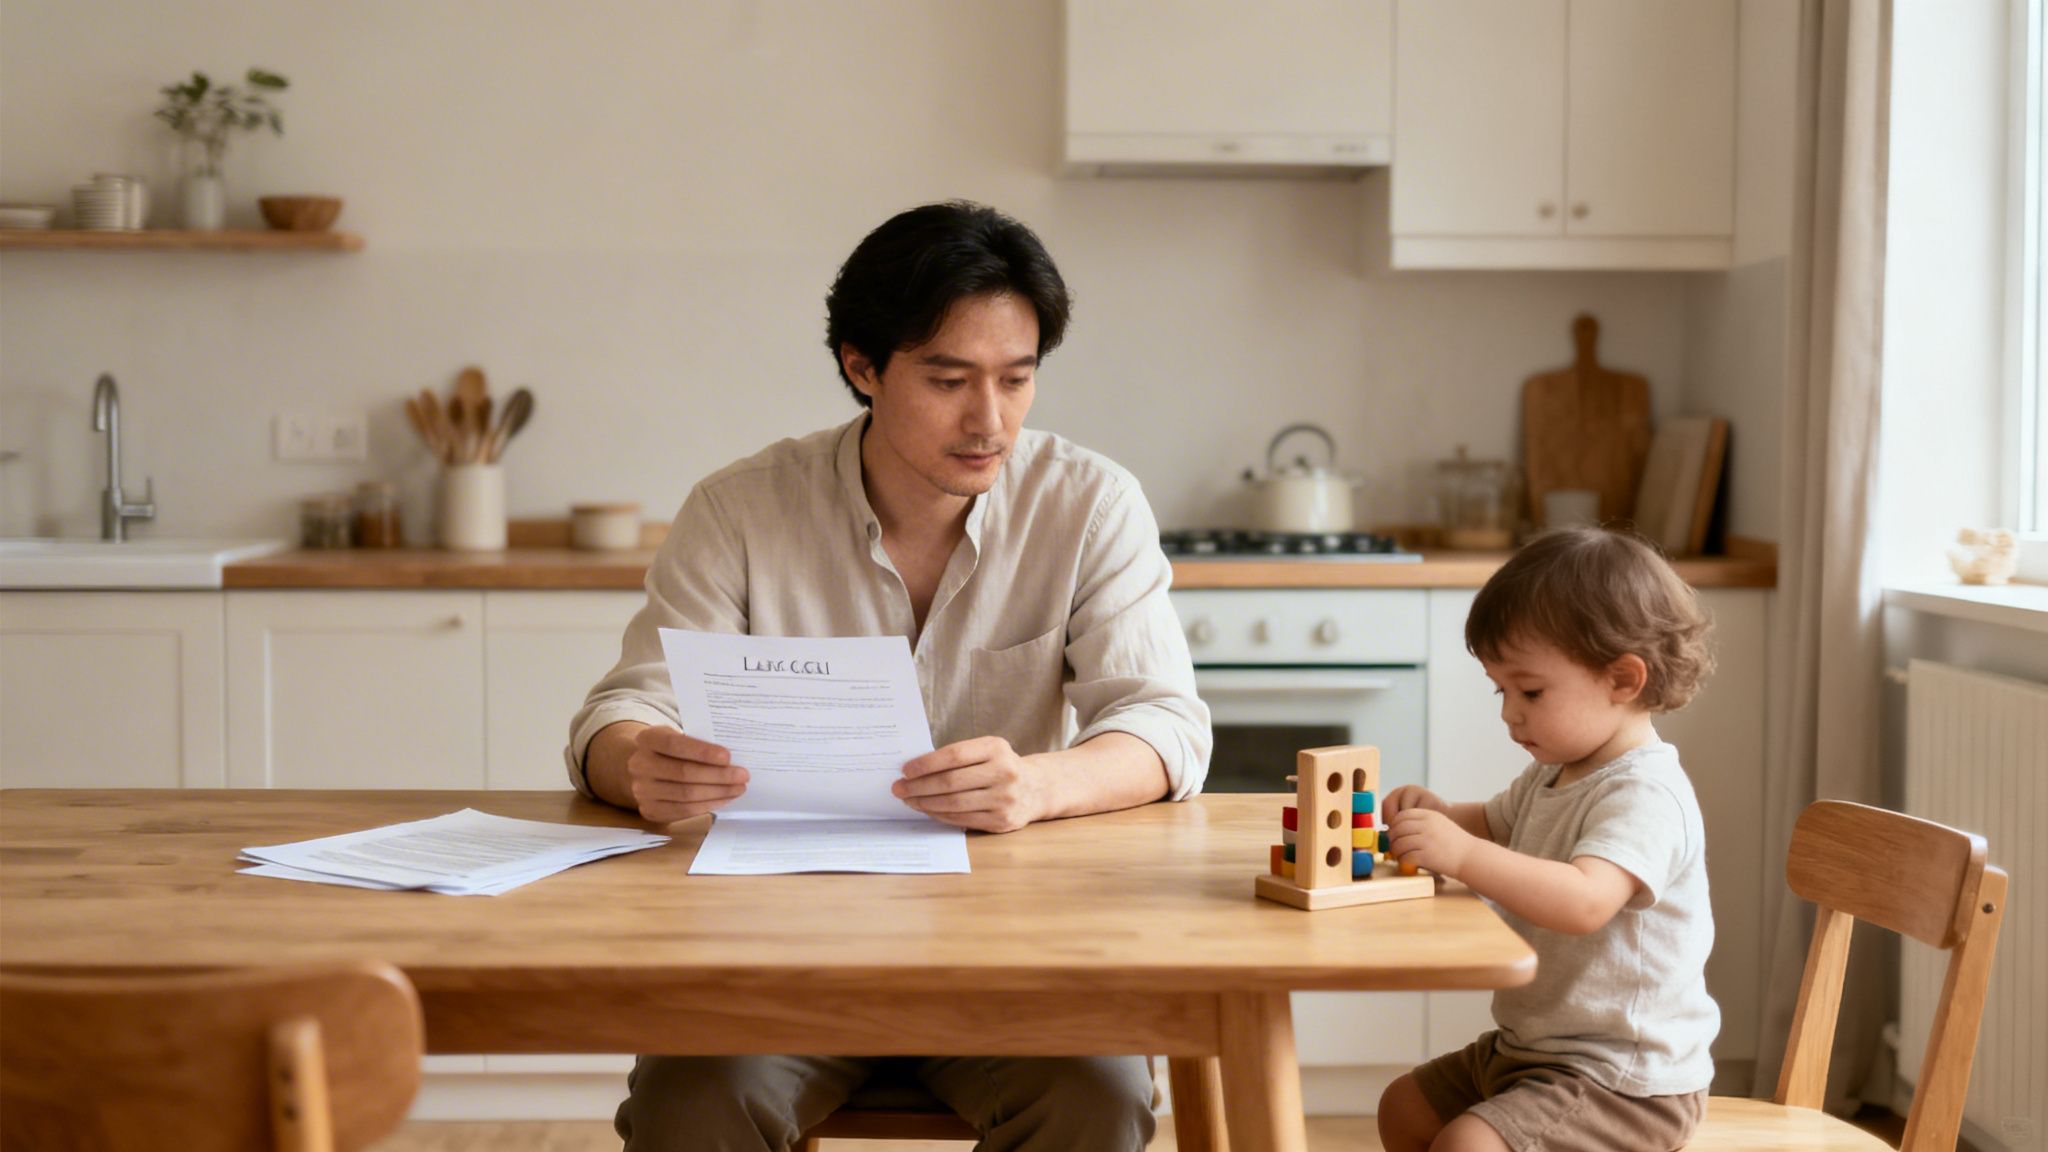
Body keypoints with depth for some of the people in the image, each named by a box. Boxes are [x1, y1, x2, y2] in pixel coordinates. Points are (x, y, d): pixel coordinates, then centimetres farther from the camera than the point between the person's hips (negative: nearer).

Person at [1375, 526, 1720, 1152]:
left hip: (1624, 1079, -10)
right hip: (1532, 1048, 10)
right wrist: (1436, 814, 3)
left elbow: (1585, 901, -40)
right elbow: (1495, 825, 26)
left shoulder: (1645, 796, -24)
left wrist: (1462, 854, -47)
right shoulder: (1554, 776, 8)